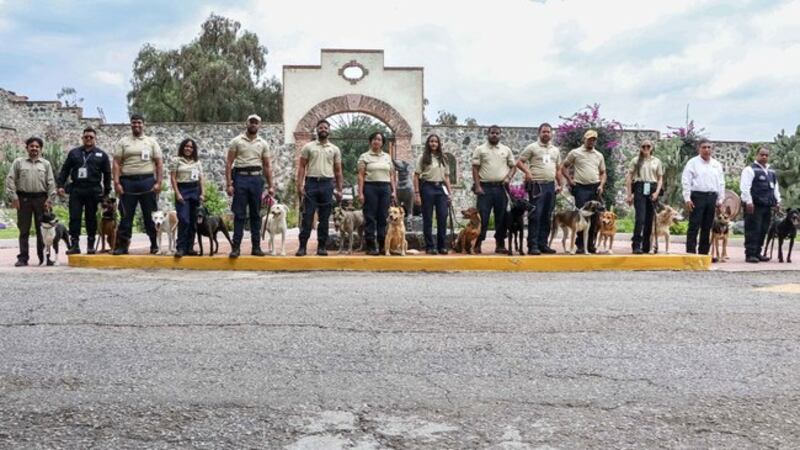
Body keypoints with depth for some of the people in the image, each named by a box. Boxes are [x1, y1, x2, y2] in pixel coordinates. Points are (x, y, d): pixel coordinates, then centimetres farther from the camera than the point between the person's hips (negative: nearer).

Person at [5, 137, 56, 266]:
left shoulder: (46, 164, 10)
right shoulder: (18, 162, 8)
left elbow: (51, 183, 6)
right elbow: (10, 180, 3)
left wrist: (50, 198, -3)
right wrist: (13, 197, -5)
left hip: (41, 198, 1)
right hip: (23, 198, -1)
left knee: (42, 230, 3)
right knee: (24, 230, 1)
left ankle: (43, 257, 8)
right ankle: (23, 258, 4)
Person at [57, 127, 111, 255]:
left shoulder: (101, 155, 9)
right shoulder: (74, 153, 13)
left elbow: (107, 174, 10)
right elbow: (64, 170, 12)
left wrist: (107, 191, 6)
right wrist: (60, 185, 1)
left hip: (93, 191, -1)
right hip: (76, 190, 1)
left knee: (91, 219, 4)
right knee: (74, 218, -5)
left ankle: (91, 245, 12)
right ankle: (74, 245, -4)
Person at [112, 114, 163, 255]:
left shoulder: (151, 142, 10)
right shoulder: (123, 142, 10)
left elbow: (159, 163, 5)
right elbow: (116, 163, 4)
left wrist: (158, 182, -5)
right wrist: (117, 183, -6)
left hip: (147, 181, 0)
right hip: (128, 181, 0)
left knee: (150, 215, 3)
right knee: (126, 215, 2)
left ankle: (154, 245, 9)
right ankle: (123, 245, 5)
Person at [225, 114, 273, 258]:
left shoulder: (263, 144, 10)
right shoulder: (236, 141, 1)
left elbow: (267, 166, 12)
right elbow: (229, 163, -1)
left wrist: (270, 186, 6)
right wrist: (229, 183, -9)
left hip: (257, 178, 3)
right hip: (240, 177, -3)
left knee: (256, 214, 6)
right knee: (239, 214, -3)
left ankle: (256, 246, 12)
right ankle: (236, 247, -1)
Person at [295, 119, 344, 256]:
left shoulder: (334, 149, 11)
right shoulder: (308, 147, 5)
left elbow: (338, 171, 11)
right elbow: (302, 167, 2)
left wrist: (339, 190, 4)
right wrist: (299, 185, -9)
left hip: (327, 184, 2)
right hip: (311, 183, -2)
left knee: (324, 218, 4)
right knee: (307, 216, -4)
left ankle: (321, 247, 9)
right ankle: (302, 246, -1)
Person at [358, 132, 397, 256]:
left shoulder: (387, 157, 15)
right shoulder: (364, 156, 3)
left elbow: (392, 175, 14)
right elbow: (361, 176, -2)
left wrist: (394, 191, 5)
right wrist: (360, 193, -10)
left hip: (385, 188, 4)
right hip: (370, 187, -3)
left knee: (383, 218, 2)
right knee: (370, 218, -3)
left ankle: (383, 246, 6)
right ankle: (370, 247, -2)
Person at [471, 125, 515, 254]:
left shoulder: (506, 150, 12)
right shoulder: (480, 150, 4)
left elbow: (512, 166, 15)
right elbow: (475, 169, 0)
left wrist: (508, 178, -4)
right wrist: (477, 186, -8)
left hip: (501, 188, 3)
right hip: (485, 187, -3)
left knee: (501, 217, 4)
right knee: (482, 217, -5)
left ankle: (500, 244, 11)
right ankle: (478, 244, -1)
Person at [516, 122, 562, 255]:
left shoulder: (556, 150, 18)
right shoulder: (532, 148, 1)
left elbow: (558, 169, 22)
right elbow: (519, 162, -1)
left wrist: (559, 184, 13)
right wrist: (527, 172, -18)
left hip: (551, 185, 6)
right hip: (537, 185, -6)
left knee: (546, 217, 7)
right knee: (535, 216, -9)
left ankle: (543, 244, 12)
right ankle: (532, 245, -8)